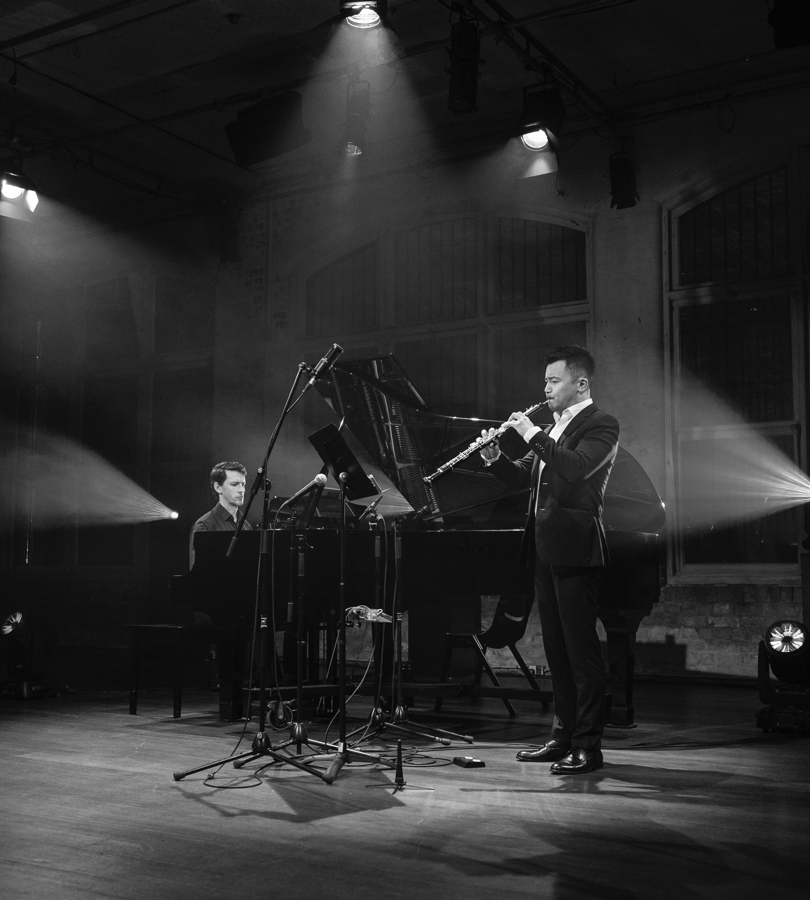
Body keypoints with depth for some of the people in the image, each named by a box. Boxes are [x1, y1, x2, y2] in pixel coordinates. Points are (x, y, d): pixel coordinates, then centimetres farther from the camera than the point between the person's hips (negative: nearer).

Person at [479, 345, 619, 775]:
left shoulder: (600, 425, -6)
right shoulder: (553, 427, 19)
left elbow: (578, 468, -24)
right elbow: (522, 478, 19)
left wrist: (534, 436, -18)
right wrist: (495, 458, 1)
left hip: (575, 549, -9)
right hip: (545, 547, 9)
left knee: (581, 647, -4)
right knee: (556, 647, 13)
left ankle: (588, 746, 2)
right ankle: (563, 735, 23)